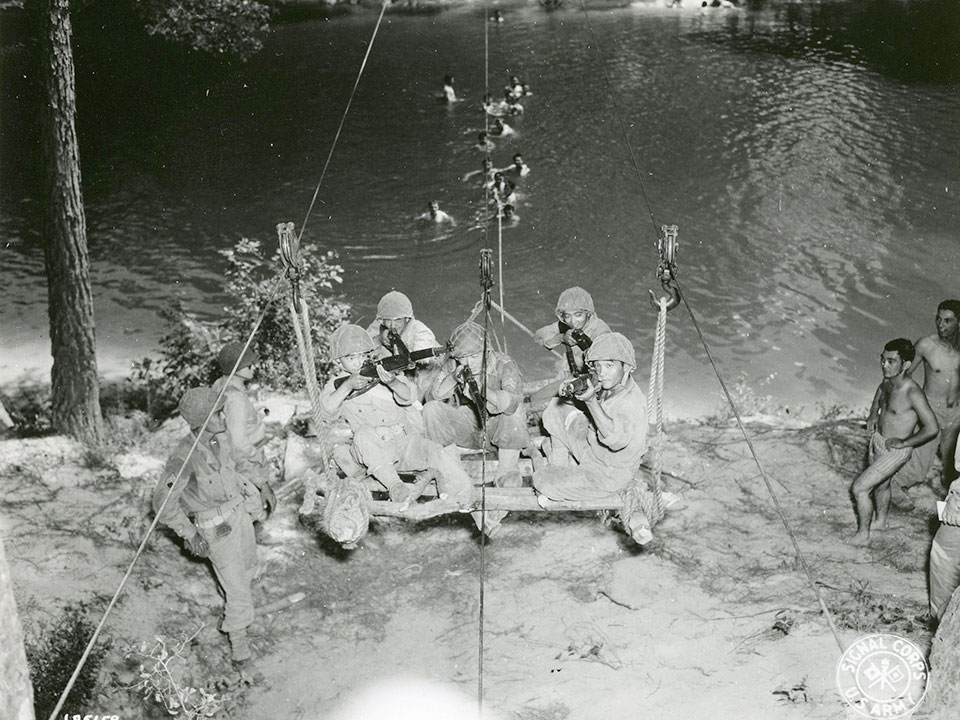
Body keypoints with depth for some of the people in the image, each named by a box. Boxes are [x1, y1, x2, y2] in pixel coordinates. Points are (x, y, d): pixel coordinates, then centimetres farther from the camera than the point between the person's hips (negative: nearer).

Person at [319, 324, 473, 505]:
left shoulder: (385, 373, 10)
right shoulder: (336, 386, 10)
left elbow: (407, 397, -9)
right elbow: (327, 412, -11)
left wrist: (393, 383, -32)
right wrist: (348, 386, -25)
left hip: (404, 441, 1)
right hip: (371, 451, -1)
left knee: (444, 458, -24)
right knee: (364, 435, -36)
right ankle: (394, 485, -39)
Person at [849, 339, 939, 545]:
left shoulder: (912, 393, -31)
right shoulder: (888, 381, -7)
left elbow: (932, 428, -30)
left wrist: (903, 442, -20)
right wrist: (874, 413, 9)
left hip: (895, 450, -8)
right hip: (877, 440, 8)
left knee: (859, 488, -6)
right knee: (881, 484, 28)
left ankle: (863, 533, 13)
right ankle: (881, 521, 52)